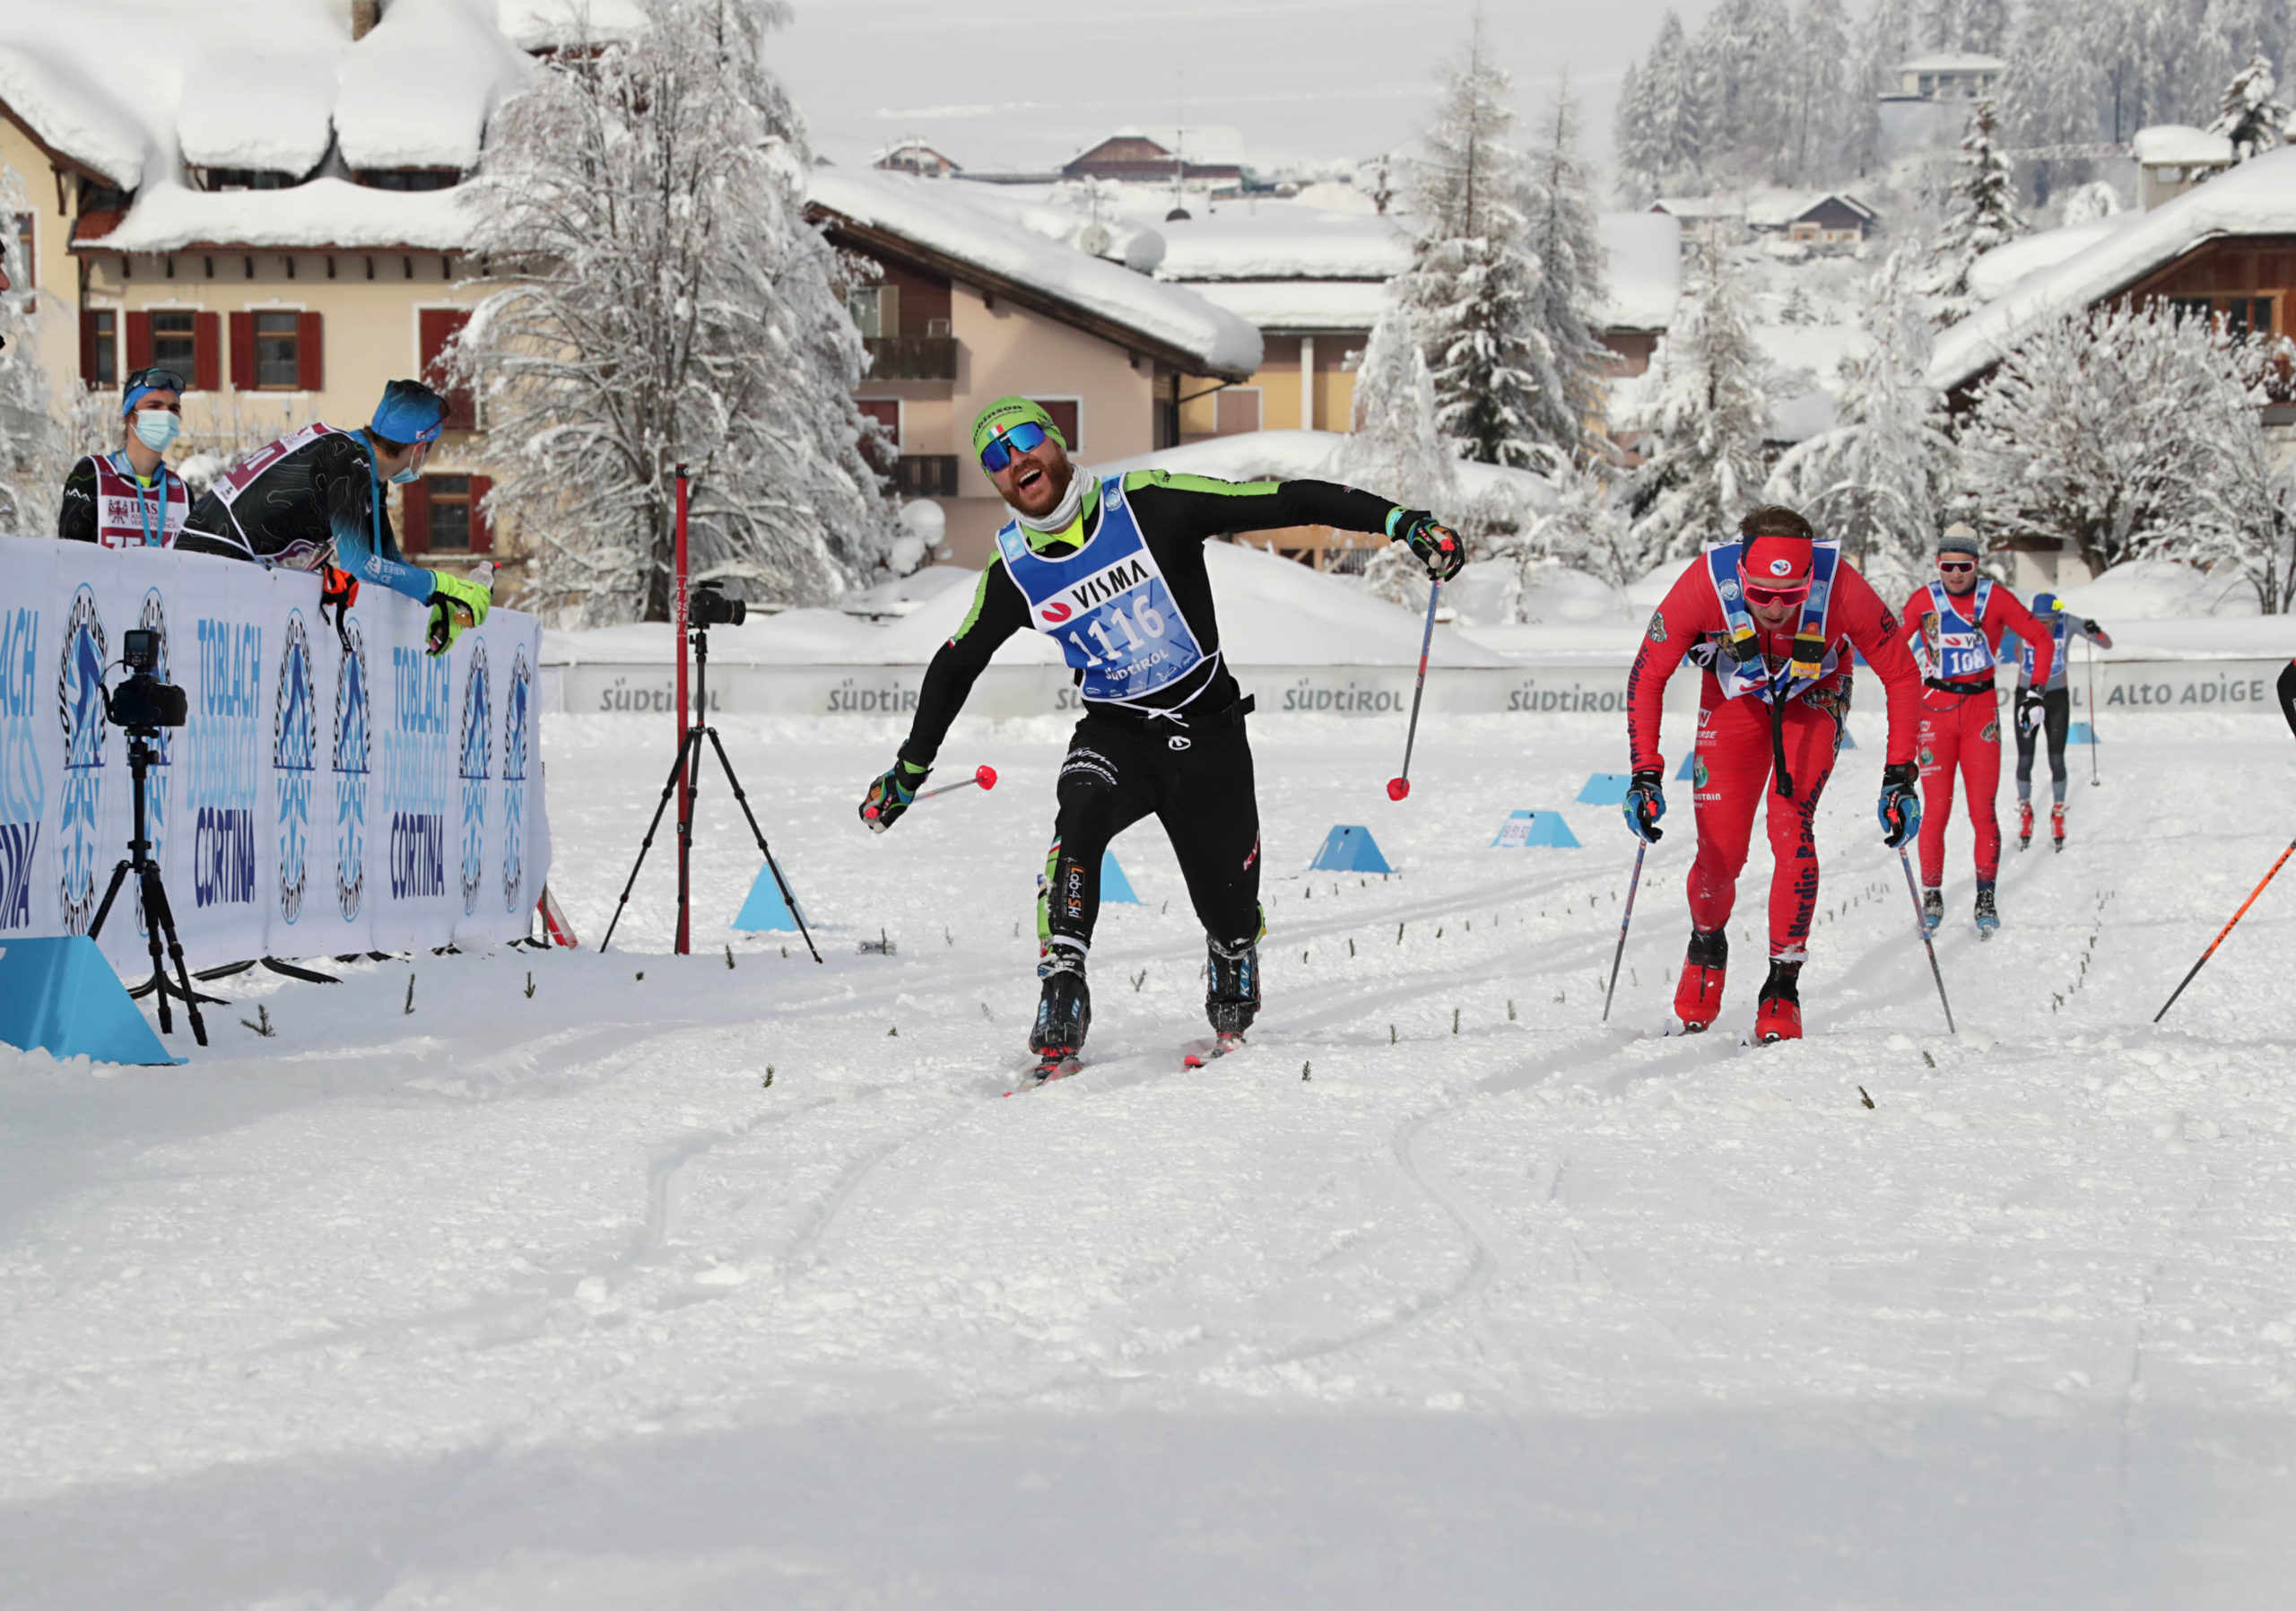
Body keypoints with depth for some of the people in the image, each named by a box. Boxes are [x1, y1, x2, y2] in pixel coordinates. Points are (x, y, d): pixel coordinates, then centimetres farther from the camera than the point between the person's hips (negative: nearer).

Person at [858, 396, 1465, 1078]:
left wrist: (1401, 521, -20)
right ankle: (1061, 1001, -31)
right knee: (1077, 820, -32)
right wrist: (910, 767, 18)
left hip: (1208, 732, -1)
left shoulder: (1148, 503, -14)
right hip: (1114, 734, 1)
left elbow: (1285, 504, -14)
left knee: (1231, 912, 1)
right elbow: (957, 663, 13)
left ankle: (1232, 1014, 34)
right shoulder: (1012, 570, -3)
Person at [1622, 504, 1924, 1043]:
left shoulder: (1842, 589, -36)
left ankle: (1783, 986, -9)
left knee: (1791, 828, -20)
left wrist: (1899, 776, -23)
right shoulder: (1705, 584, -35)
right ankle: (1707, 943, 28)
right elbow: (1648, 676, -21)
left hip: (1812, 698, 0)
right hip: (1734, 696, 1)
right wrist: (1645, 773, -28)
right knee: (1720, 852, -6)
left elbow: (1901, 675, -20)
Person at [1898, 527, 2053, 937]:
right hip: (1935, 708, 0)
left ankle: (1986, 898, 1)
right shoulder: (1923, 600, 0)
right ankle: (1931, 896, 5)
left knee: (1982, 809, -5)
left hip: (1981, 708, 0)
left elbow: (2041, 640, 6)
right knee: (1936, 809, -5)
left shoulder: (1996, 599, -2)